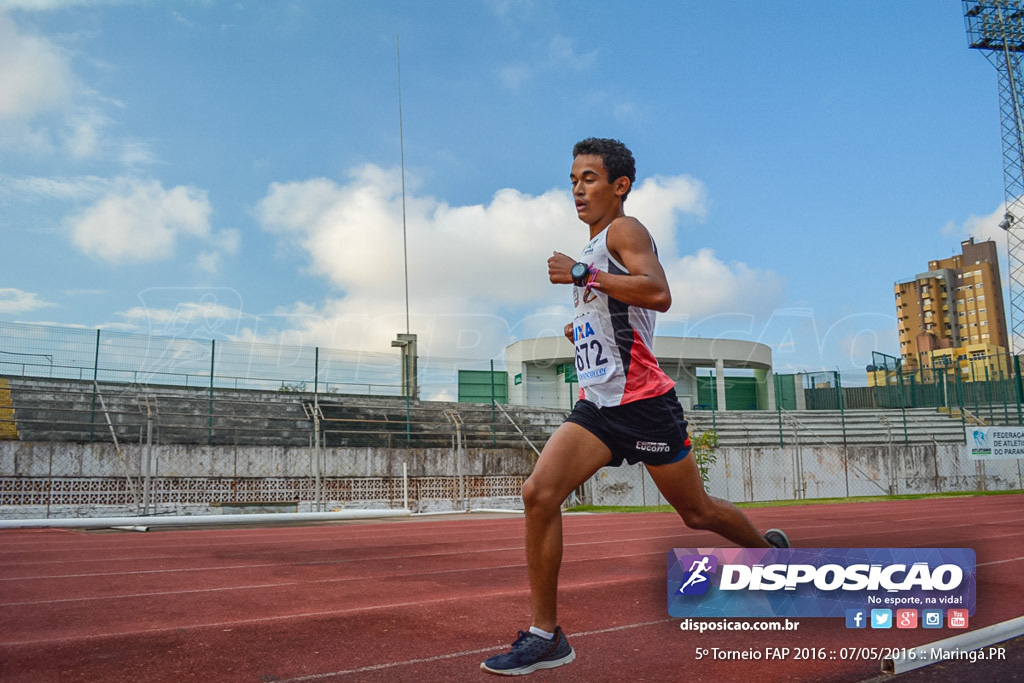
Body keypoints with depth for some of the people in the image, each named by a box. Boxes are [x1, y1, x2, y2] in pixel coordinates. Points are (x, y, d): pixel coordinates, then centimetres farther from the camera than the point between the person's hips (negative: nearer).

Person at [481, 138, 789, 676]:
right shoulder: (594, 252, 20)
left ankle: (769, 548, 41)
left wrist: (582, 275, -24)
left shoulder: (624, 230, -7)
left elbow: (658, 294, -26)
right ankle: (545, 635, -4)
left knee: (697, 512, 9)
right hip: (597, 404, 7)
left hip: (643, 401, -7)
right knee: (539, 493, -12)